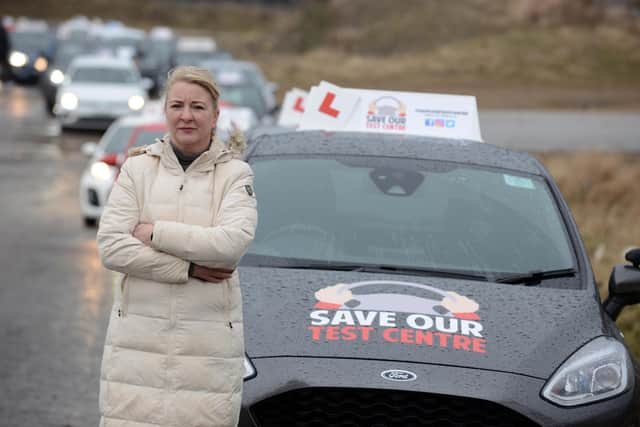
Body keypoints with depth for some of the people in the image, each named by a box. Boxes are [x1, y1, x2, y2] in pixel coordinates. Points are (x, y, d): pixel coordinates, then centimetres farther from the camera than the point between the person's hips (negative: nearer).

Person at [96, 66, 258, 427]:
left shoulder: (235, 173, 5)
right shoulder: (138, 168, 8)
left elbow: (234, 242, -12)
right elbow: (111, 246, -3)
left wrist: (155, 232, -9)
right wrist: (189, 268, -9)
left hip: (209, 342, -1)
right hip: (139, 337, 1)